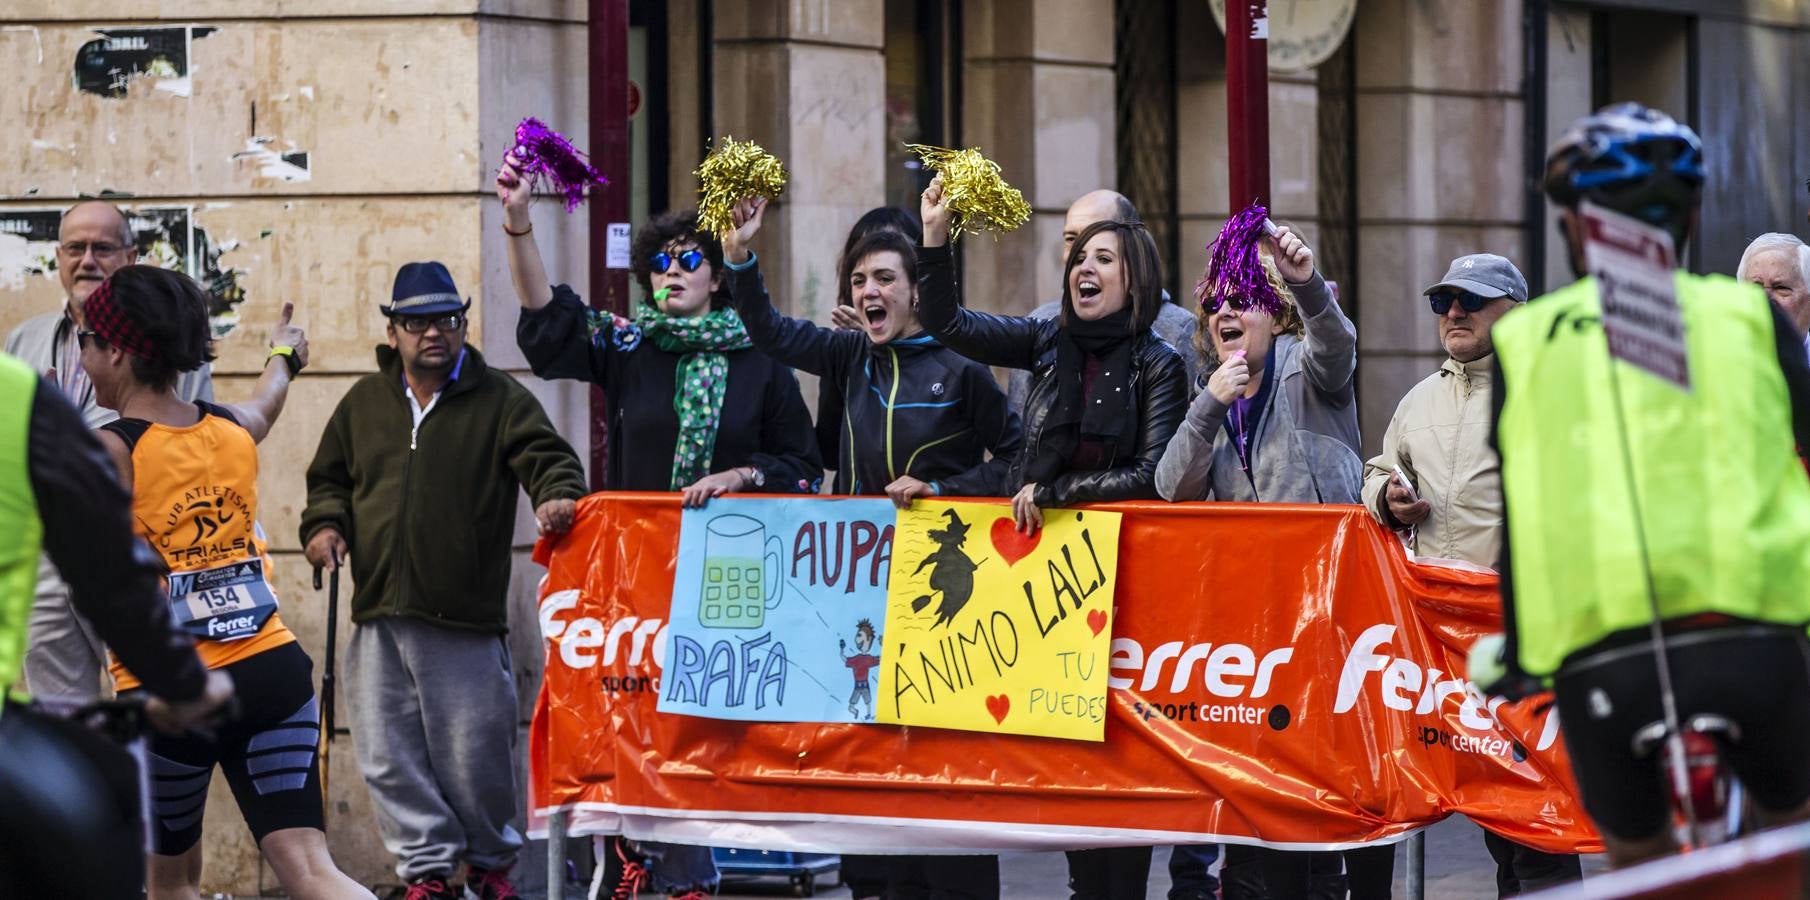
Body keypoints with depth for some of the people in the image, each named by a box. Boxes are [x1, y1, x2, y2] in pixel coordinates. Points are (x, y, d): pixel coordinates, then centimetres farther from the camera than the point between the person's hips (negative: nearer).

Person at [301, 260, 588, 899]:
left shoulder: (500, 401, 3)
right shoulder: (363, 403, 14)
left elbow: (547, 456, -8)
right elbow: (328, 478, 23)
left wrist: (557, 495, -30)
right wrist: (324, 524, 3)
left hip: (467, 620, -3)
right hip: (379, 619, 4)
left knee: (476, 755, 2)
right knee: (390, 758, 2)